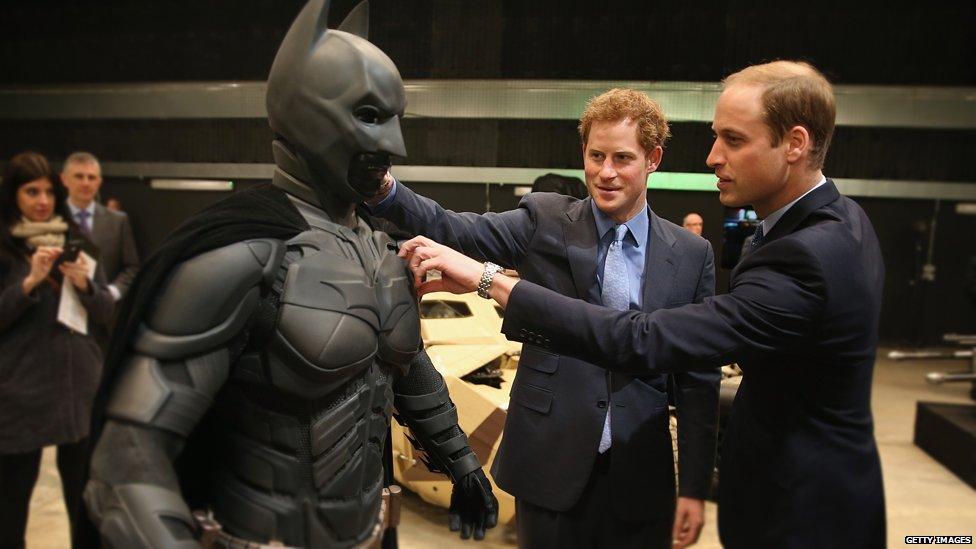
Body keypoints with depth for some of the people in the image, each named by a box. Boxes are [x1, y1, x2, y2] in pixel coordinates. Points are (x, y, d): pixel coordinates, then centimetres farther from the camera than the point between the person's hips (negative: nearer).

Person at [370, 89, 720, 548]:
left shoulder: (692, 255, -1)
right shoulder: (545, 221, -3)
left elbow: (698, 379, 2)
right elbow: (456, 231, -17)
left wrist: (694, 487, 2)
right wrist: (383, 188, -35)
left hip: (641, 476, 1)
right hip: (550, 464, -1)